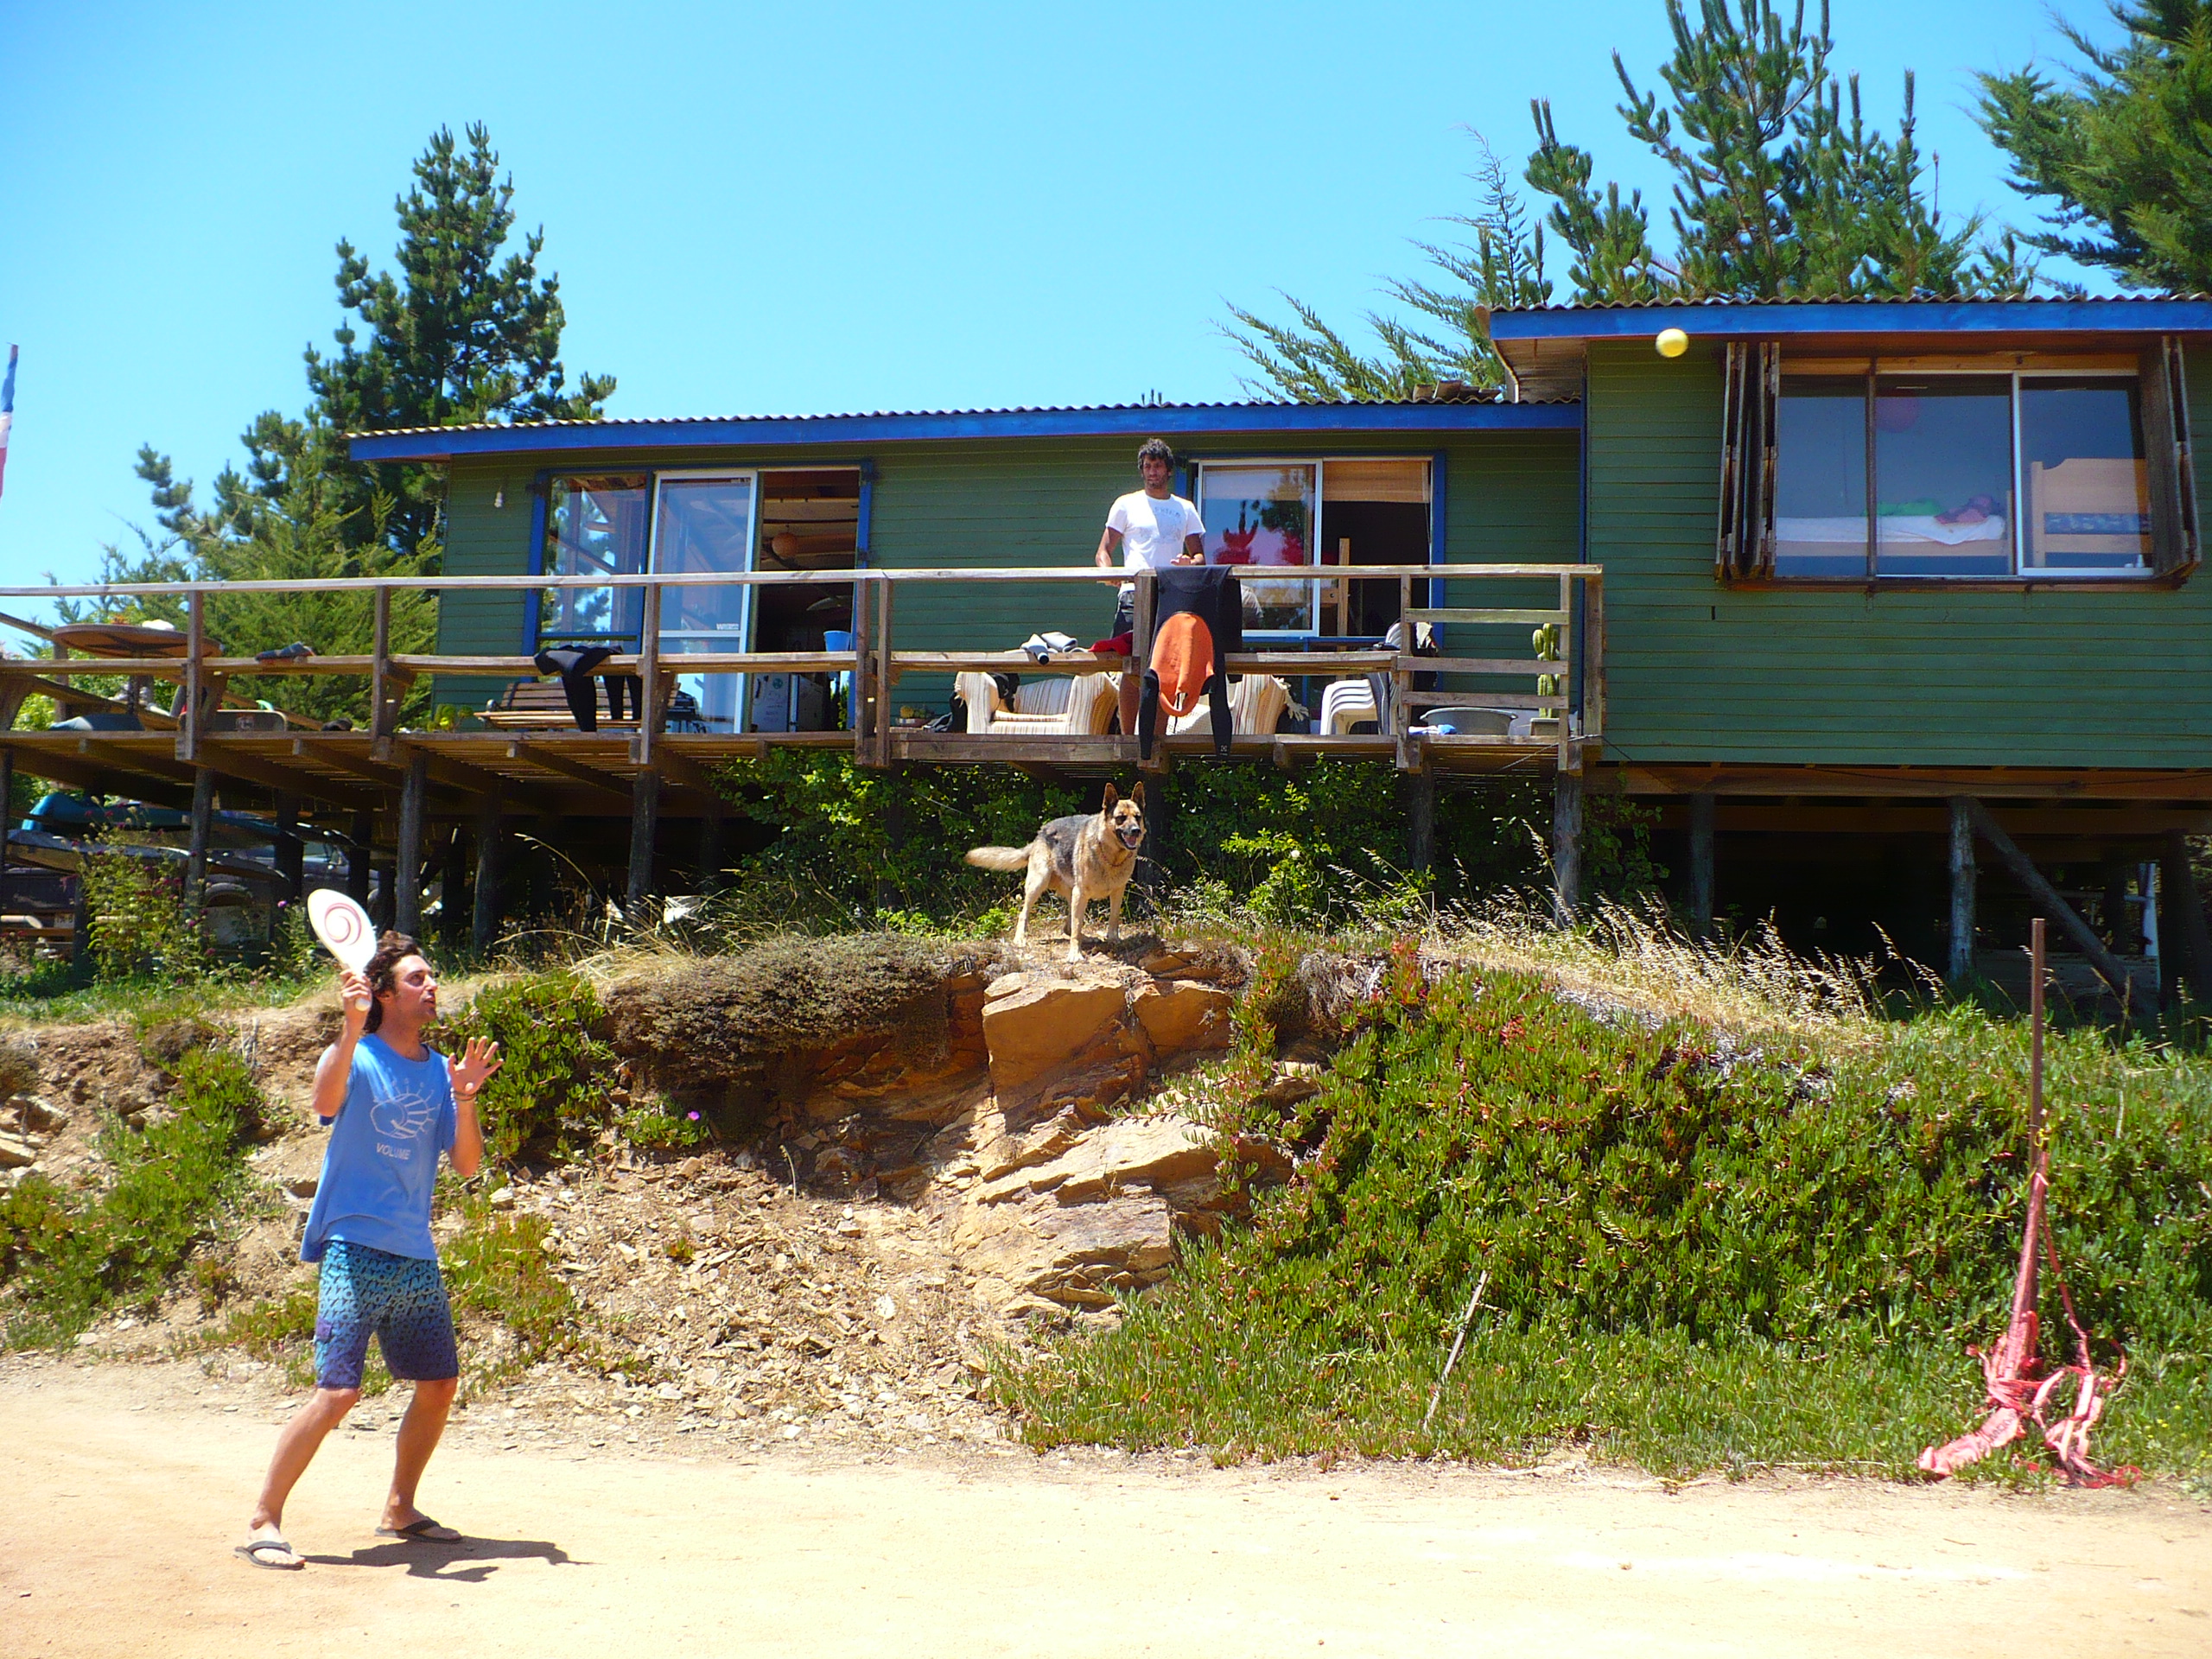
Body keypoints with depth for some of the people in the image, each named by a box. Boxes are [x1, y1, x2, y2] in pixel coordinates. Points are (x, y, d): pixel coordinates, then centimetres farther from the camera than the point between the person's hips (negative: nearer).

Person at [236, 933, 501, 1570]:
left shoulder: (441, 1070, 9)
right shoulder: (355, 1057, -6)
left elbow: (467, 1165, 6)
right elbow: (326, 1102, -29)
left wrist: (464, 1101, -10)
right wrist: (353, 1028, -41)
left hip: (416, 1256, 6)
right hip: (355, 1251, -6)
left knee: (440, 1385, 10)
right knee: (338, 1392, -13)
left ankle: (399, 1510, 27)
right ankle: (262, 1522, -1)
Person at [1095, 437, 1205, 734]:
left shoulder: (1185, 509, 19)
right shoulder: (1126, 504, 13)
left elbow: (1199, 554, 17)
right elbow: (1105, 550, 9)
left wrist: (1191, 562, -8)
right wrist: (1107, 572, -14)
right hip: (1135, 594, -2)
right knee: (1132, 669, -9)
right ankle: (1127, 737, -4)